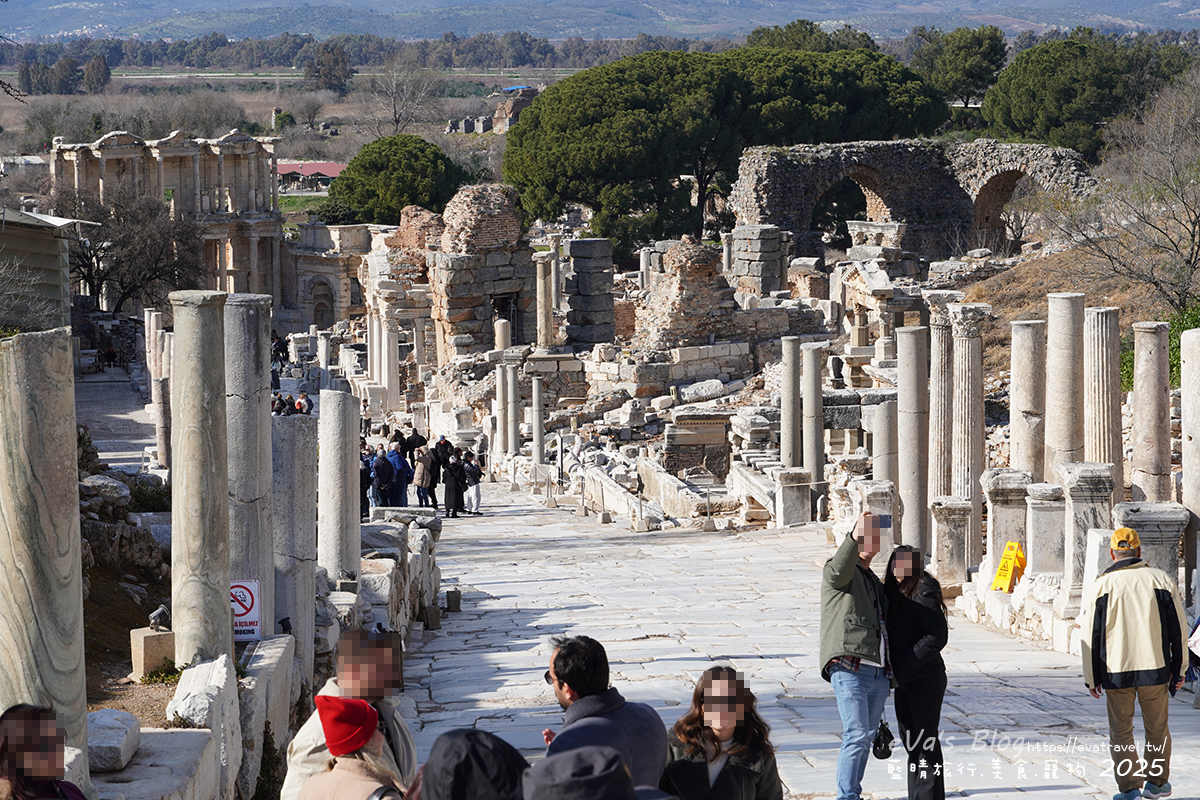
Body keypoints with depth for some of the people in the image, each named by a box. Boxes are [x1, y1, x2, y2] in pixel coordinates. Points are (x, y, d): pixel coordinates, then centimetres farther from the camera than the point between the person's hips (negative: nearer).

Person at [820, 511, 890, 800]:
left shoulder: (874, 582, 27)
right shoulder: (837, 571, 3)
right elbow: (839, 568, -25)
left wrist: (889, 675, 24)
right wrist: (855, 537, -41)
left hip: (878, 673, 8)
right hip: (849, 668, -8)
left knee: (867, 737, 8)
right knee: (856, 736, -15)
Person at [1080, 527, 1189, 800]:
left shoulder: (1102, 585, -4)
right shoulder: (1163, 581, -1)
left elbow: (1090, 634, -1)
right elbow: (1179, 630, 4)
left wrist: (1091, 677, 7)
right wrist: (1179, 670, 13)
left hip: (1117, 671, -1)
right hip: (1155, 668, 1)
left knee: (1121, 730, 7)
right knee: (1157, 727, 16)